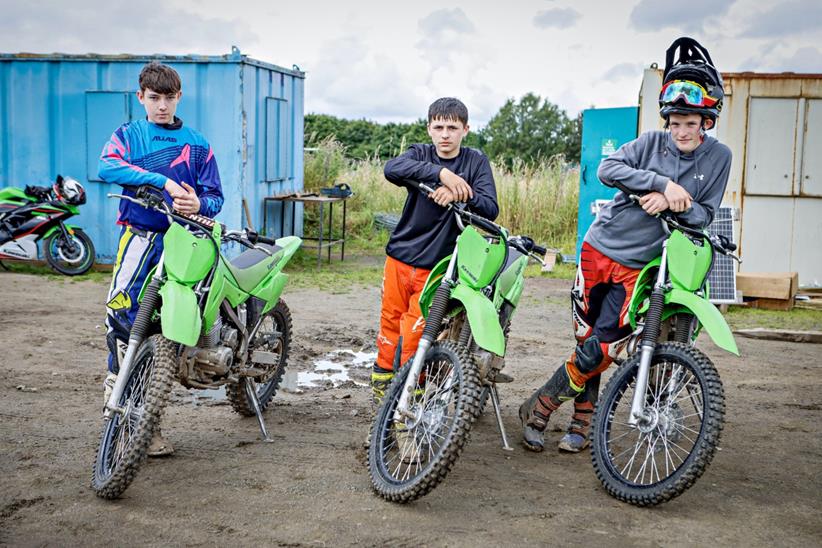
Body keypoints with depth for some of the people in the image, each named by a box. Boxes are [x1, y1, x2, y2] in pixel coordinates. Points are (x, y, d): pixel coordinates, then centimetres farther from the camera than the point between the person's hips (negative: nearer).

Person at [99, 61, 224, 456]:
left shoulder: (197, 145, 14)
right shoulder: (127, 135, 11)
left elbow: (215, 196, 8)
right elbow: (107, 167, -11)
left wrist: (198, 205, -17)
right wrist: (164, 181, -23)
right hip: (140, 234, 0)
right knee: (121, 311, -21)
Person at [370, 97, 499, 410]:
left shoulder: (476, 162, 1)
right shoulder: (421, 154, 2)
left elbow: (491, 209, -11)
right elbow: (392, 169, -22)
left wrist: (459, 194, -29)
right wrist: (441, 172, -34)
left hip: (436, 266, -2)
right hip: (400, 257, 2)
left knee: (413, 337, -5)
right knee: (389, 326, 11)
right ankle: (381, 392, 27)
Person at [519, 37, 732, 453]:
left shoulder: (718, 157, 1)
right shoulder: (651, 142, -3)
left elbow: (704, 215, 2)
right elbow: (607, 169, -17)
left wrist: (672, 203, -18)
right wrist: (663, 183, -26)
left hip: (639, 265, 0)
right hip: (600, 247, 0)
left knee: (600, 350, -8)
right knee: (586, 338, 6)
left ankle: (538, 410, 8)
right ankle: (583, 422, 22)